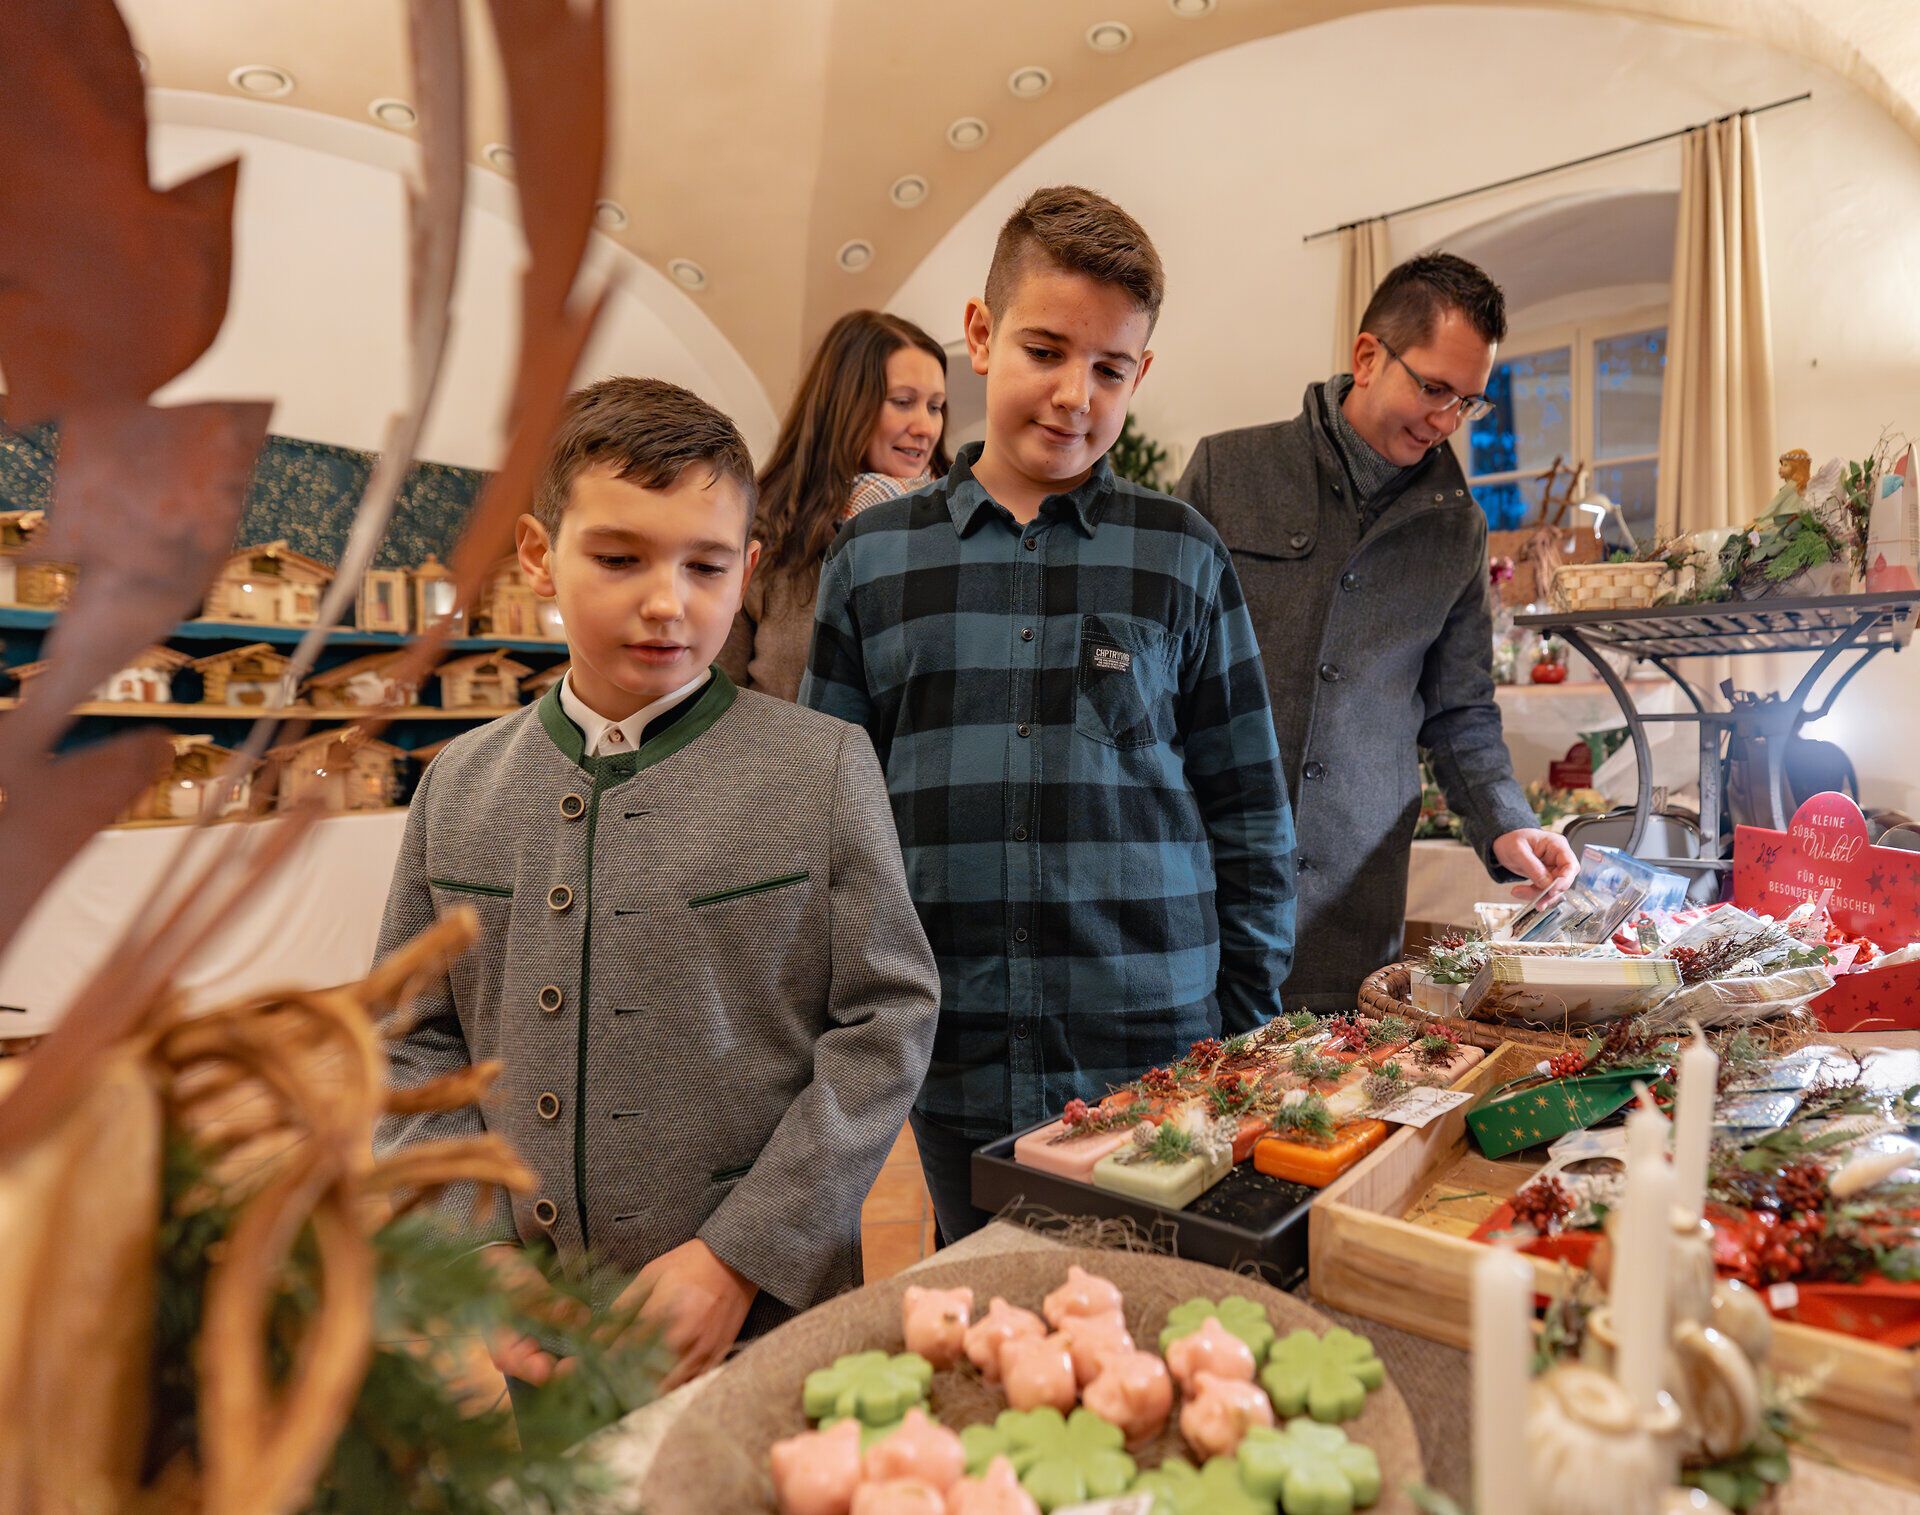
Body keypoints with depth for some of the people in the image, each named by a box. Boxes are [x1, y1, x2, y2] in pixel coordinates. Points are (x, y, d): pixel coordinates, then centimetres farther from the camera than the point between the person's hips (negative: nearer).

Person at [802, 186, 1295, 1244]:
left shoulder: (1181, 557, 0)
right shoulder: (873, 558, 2)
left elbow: (1249, 814, 4)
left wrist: (1243, 1036, 1)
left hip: (1158, 1054, 0)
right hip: (954, 1075, 1)